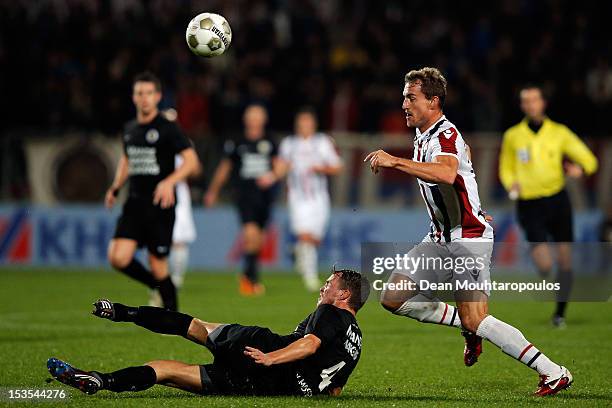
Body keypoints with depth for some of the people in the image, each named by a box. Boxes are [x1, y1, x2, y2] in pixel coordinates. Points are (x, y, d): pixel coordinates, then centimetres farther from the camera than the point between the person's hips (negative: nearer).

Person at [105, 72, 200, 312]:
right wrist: (116, 188, 17)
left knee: (158, 265, -4)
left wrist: (169, 182, -27)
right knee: (118, 258, -11)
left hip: (160, 205, -5)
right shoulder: (129, 129, 12)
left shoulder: (167, 128, -7)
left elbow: (191, 161, -13)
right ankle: (157, 286, 15)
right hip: (134, 204, 5)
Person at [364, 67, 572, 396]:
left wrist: (395, 161, -42)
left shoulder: (445, 135, -18)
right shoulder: (421, 136, 12)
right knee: (393, 298, 1)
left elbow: (446, 173, -41)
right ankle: (467, 325, 15)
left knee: (475, 322, -15)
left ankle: (554, 373, -6)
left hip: (468, 238, -9)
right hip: (441, 237, 9)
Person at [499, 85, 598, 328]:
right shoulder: (512, 136, 6)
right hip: (529, 205, -1)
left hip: (557, 200, 1)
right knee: (545, 266, -17)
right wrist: (511, 185, -4)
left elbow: (588, 160, 4)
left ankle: (560, 313, 18)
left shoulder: (559, 132, 5)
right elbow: (506, 169, 18)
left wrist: (580, 169, -19)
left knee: (565, 260, 1)